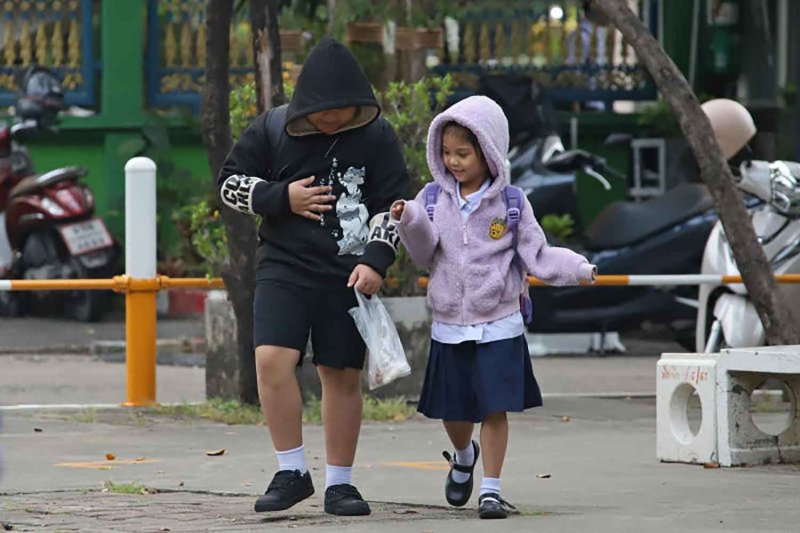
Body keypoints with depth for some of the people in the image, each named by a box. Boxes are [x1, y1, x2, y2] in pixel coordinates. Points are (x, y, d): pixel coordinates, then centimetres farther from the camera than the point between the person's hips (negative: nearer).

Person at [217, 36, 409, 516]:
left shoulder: (377, 137, -2)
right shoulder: (273, 129, -1)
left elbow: (394, 205, 2)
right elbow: (231, 183, 5)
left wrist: (376, 261, -11)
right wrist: (283, 198, -11)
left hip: (348, 277, 0)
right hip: (284, 267, 0)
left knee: (343, 377, 4)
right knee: (273, 359, -18)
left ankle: (339, 483, 16)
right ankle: (292, 472, -6)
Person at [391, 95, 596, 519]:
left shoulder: (511, 203, -2)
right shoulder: (433, 198, 2)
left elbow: (537, 257, -1)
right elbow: (425, 254, -5)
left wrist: (578, 268, -17)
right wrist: (409, 222, -23)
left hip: (499, 327, -2)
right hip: (449, 328, 2)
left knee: (495, 408, -5)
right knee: (452, 410, 11)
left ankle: (491, 490, 3)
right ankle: (463, 457, 43)